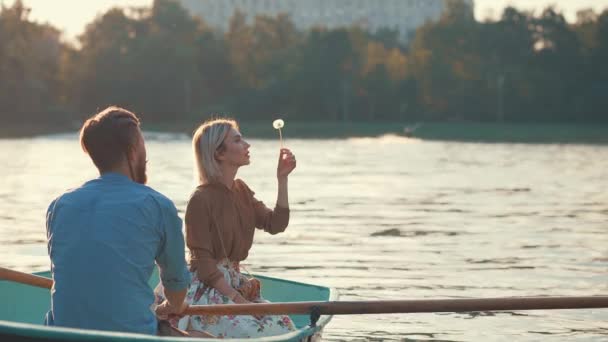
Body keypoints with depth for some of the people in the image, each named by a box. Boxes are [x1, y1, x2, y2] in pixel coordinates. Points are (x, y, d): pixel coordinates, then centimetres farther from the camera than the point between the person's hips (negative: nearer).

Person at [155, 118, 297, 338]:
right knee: (256, 334, -26)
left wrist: (282, 179, -2)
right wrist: (238, 299, -19)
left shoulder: (240, 191, 10)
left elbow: (276, 224, 4)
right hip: (206, 291, -8)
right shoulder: (201, 200, -14)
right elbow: (203, 262, -16)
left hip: (233, 282, 8)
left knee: (284, 327, -10)